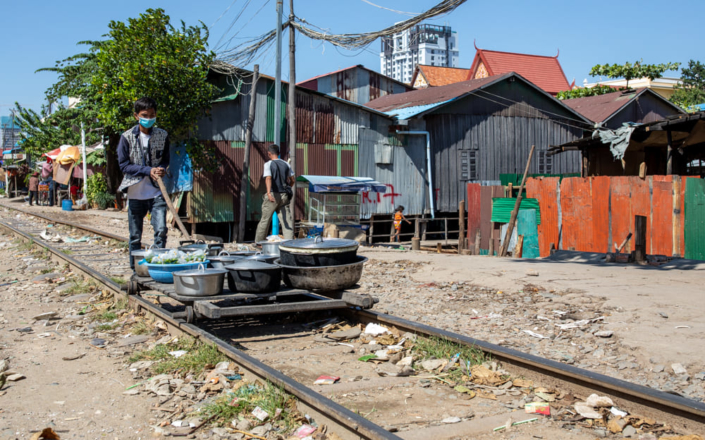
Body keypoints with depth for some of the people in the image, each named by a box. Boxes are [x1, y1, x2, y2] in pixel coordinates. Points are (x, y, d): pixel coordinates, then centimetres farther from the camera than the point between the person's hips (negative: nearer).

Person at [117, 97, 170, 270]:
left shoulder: (162, 135, 2)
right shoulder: (127, 137, -3)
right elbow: (124, 165, -5)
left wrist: (161, 169, -10)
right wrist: (148, 171, -16)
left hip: (157, 192, 1)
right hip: (135, 193, 0)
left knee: (161, 230, -13)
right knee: (135, 236, 8)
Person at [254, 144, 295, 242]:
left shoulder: (268, 164, -5)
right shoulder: (286, 164, 8)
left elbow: (268, 178, -21)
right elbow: (292, 181, 11)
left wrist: (268, 192, -34)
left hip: (273, 195, -3)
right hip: (284, 196, 3)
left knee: (265, 219, 8)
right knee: (287, 220, 1)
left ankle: (258, 242, 19)